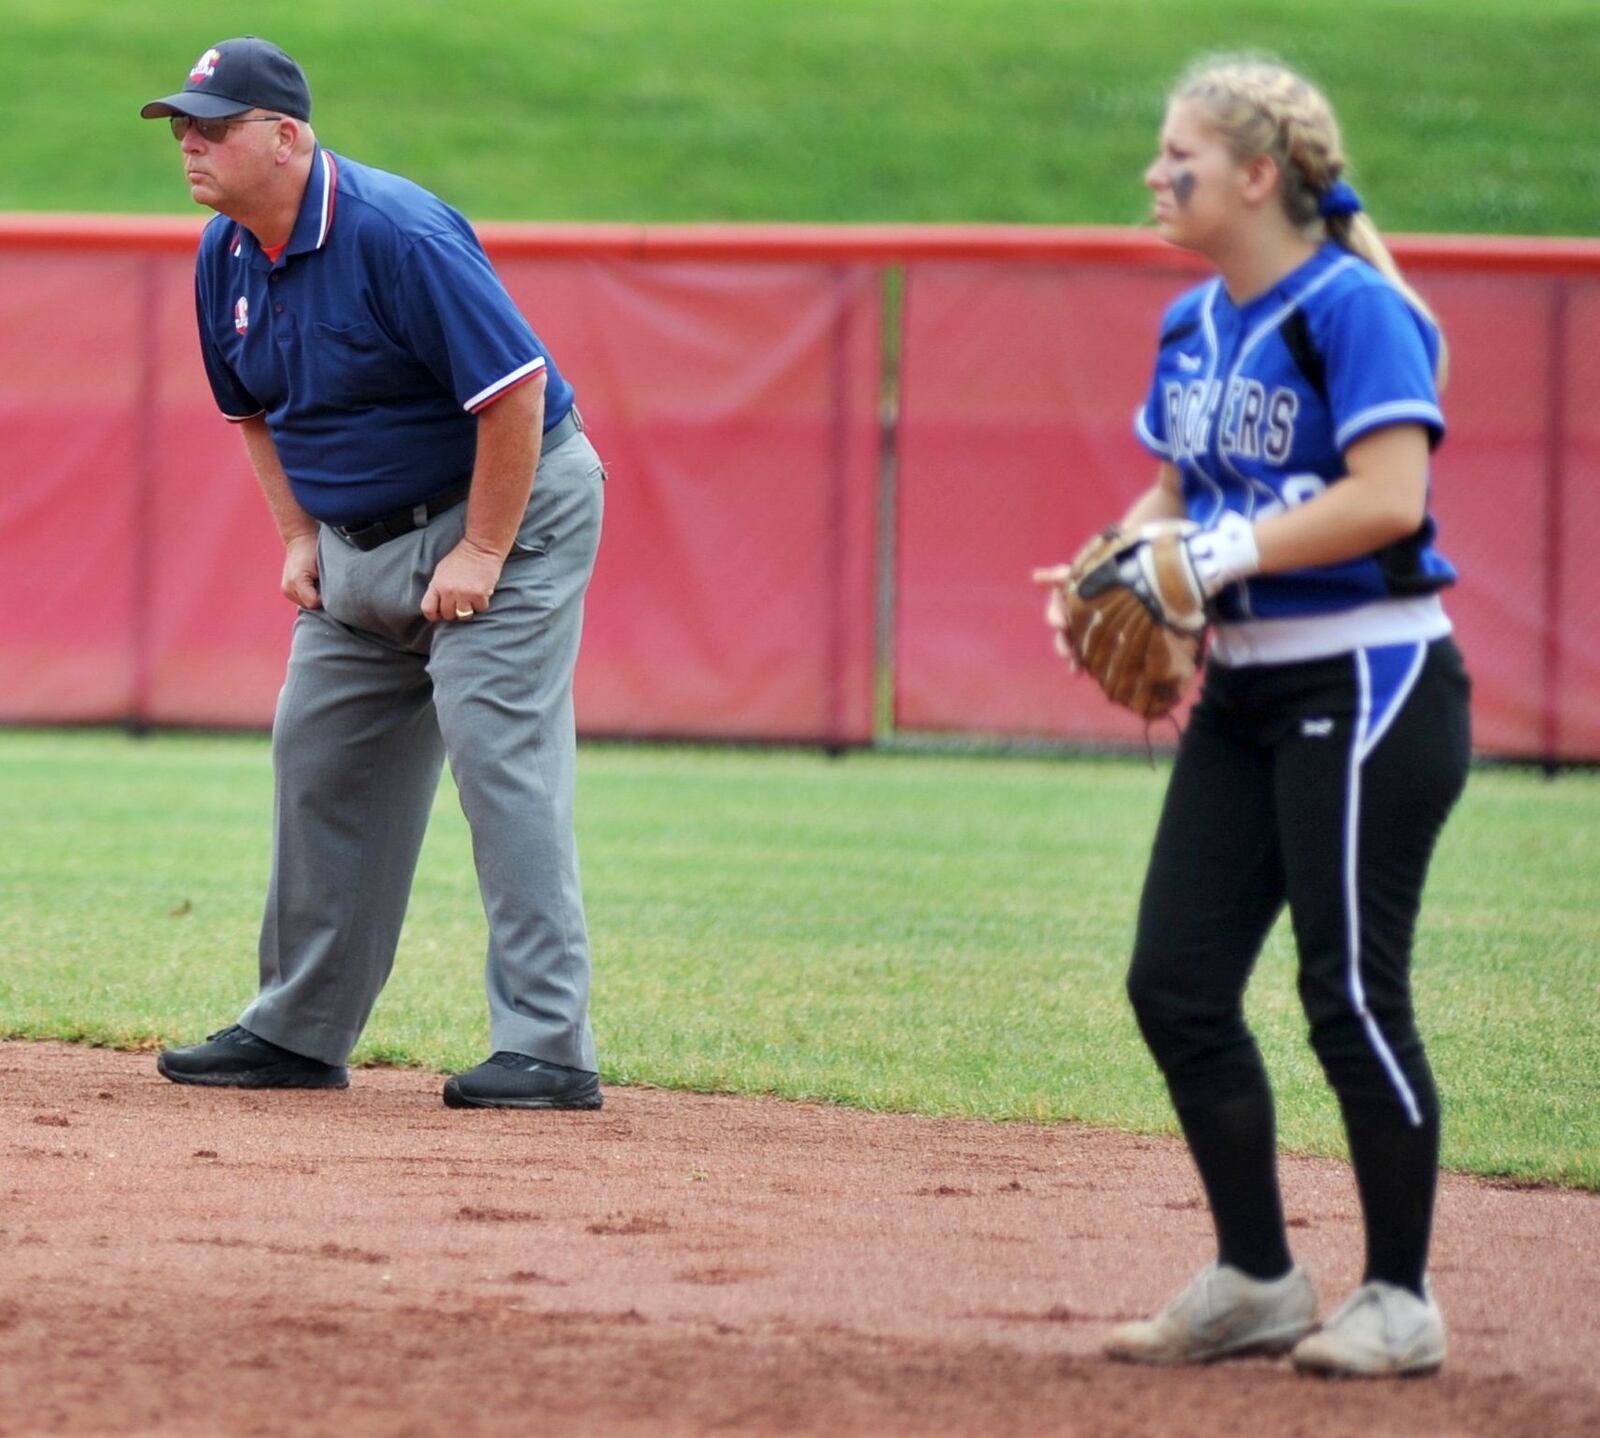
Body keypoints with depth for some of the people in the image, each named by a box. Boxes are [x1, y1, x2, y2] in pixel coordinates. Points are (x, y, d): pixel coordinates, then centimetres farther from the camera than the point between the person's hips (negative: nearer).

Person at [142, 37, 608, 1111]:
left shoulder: (396, 235, -25)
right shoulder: (227, 257, 1)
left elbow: (516, 389, -26)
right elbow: (255, 410, 18)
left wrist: (481, 555, -24)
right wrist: (300, 536, 6)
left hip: (512, 509, -9)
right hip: (360, 538, 9)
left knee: (498, 751, -17)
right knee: (320, 760, 9)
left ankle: (549, 1049, -19)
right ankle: (300, 1032, 19)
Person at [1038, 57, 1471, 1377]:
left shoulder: (1355, 312, -14)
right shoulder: (1194, 326, 12)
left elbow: (1388, 498, -24)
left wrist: (1225, 555, -24)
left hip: (1367, 685, -9)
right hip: (1245, 696, 9)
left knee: (1352, 991, -6)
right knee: (1176, 984, 5)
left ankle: (1401, 1301, 6)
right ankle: (1255, 1281, 17)